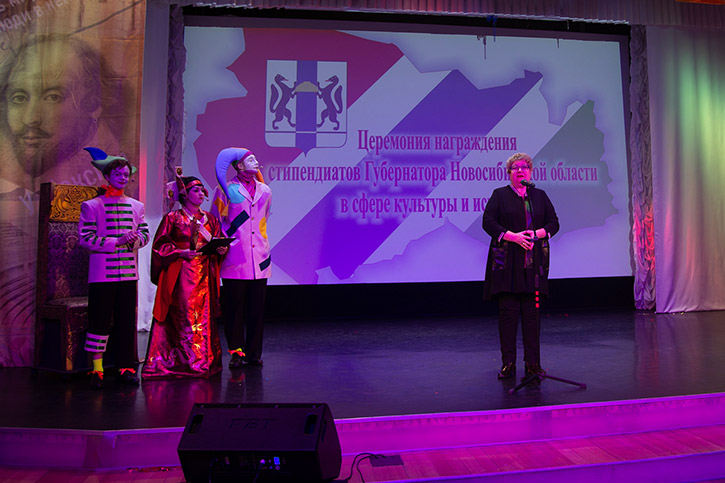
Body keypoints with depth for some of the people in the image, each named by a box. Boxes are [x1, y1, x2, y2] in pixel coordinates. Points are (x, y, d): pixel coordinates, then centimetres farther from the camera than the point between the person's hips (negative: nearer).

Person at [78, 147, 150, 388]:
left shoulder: (136, 206, 15)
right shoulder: (91, 206, 2)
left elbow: (145, 232, 16)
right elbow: (85, 238, -5)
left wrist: (136, 239, -7)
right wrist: (116, 241, -15)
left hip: (129, 273, 4)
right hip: (102, 274, -4)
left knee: (127, 321, 6)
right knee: (100, 321, -1)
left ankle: (125, 368, 15)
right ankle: (97, 370, 11)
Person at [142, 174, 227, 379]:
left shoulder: (209, 219, 15)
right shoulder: (173, 218, 1)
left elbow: (219, 242, 19)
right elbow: (160, 246, -2)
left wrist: (221, 248, -3)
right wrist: (181, 252, -14)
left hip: (205, 276, 4)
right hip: (181, 276, -4)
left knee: (205, 317, 3)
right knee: (183, 317, -5)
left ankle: (205, 360, 11)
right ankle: (184, 361, 3)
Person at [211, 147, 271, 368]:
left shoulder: (265, 191, 14)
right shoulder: (227, 190, 2)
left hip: (258, 258, 4)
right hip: (235, 259, -3)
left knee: (256, 308, 5)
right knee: (234, 307, 0)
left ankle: (253, 353, 16)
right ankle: (236, 352, 12)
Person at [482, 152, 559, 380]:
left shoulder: (540, 195, 16)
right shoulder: (499, 194, 7)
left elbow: (554, 223, 12)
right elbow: (488, 222, -3)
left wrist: (537, 233, -8)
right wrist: (513, 236, -14)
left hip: (533, 262, 3)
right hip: (507, 261, -2)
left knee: (532, 311, 2)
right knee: (508, 311, -4)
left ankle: (533, 362, 10)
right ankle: (508, 363, 4)